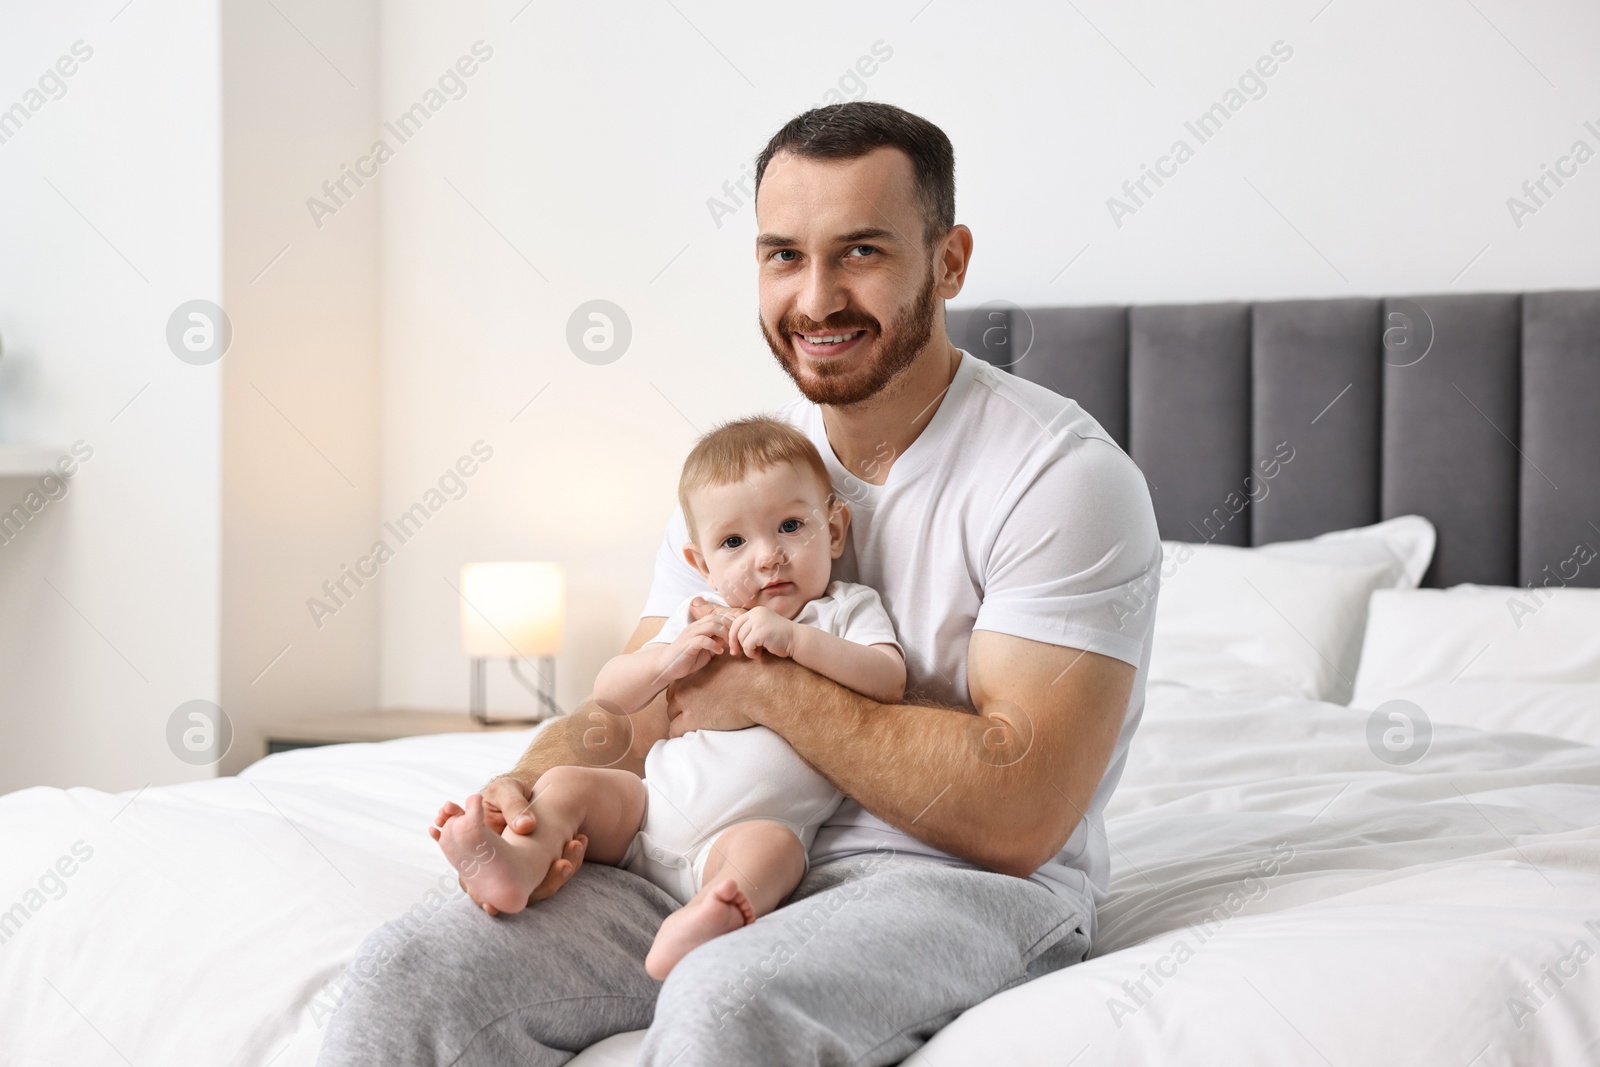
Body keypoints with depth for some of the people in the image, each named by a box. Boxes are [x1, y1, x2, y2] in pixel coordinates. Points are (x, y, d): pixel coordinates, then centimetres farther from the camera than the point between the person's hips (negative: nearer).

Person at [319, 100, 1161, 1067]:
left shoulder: (1065, 476, -11)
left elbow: (1017, 816, -19)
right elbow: (629, 721, 7)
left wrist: (768, 686, -14)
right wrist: (529, 795, -16)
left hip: (969, 884, -5)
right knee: (404, 986, -17)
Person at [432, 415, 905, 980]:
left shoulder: (848, 609, 9)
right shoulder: (699, 617, 19)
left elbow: (888, 681, -11)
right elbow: (608, 694, 13)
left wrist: (794, 638, -19)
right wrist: (668, 661, -7)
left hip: (741, 833, -5)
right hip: (648, 807, 5)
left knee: (772, 844, -35)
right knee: (566, 783, -14)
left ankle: (697, 927, -62)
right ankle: (517, 866, -41)